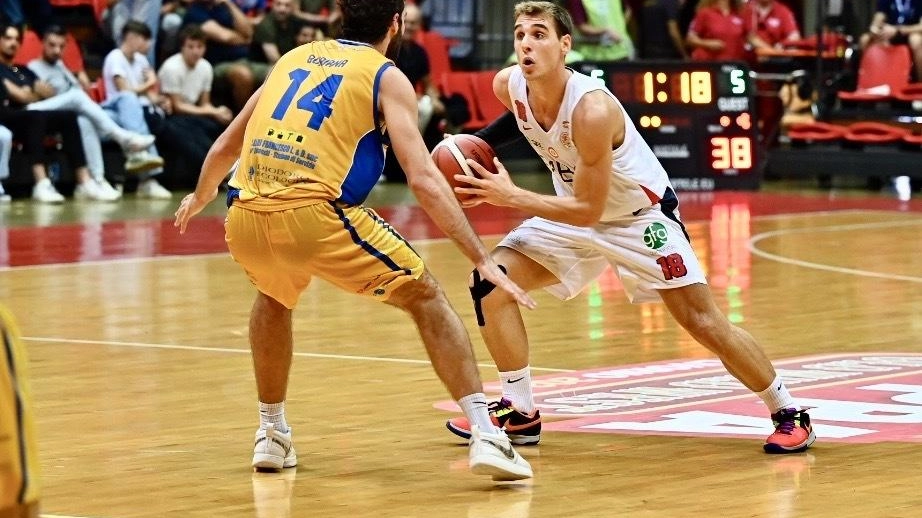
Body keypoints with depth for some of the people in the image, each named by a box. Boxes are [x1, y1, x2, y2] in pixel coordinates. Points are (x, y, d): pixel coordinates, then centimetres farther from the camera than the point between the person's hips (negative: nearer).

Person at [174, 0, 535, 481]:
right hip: (315, 215, -5)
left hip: (245, 219, 5)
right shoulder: (387, 78, 9)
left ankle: (271, 433, 39)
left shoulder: (294, 58, 24)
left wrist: (200, 196, 54)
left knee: (274, 297, 37)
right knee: (426, 298, 10)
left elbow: (226, 146, 34)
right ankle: (485, 435, -2)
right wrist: (483, 260, -1)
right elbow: (423, 179, -2)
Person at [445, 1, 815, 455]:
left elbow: (588, 210, -31)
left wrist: (511, 197, -33)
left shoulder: (592, 109, -36)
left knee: (701, 320, -10)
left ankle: (788, 413, 7)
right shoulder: (509, 86, -16)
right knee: (490, 282, -9)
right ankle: (520, 414, 2)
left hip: (641, 216, -6)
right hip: (575, 212, 6)